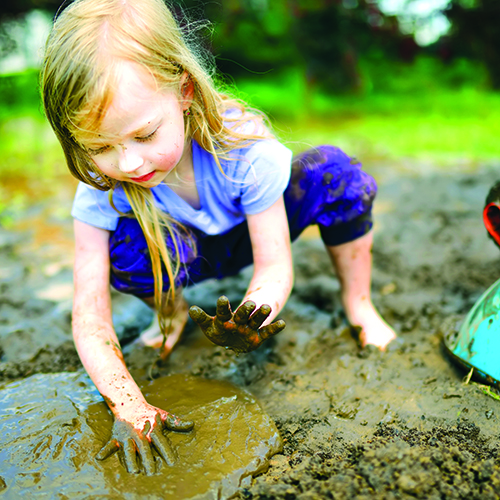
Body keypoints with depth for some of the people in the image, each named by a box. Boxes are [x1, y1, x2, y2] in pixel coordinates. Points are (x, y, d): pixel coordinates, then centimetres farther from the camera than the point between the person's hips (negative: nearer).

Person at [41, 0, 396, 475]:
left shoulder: (246, 148, -35)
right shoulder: (100, 189, -30)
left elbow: (275, 267, -29)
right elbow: (89, 321, -29)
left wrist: (252, 315, -51)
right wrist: (127, 403, -43)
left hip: (251, 234, 0)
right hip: (184, 255, 1)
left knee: (331, 172, -29)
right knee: (126, 244, -35)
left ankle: (357, 302, -5)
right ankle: (170, 308, 2)